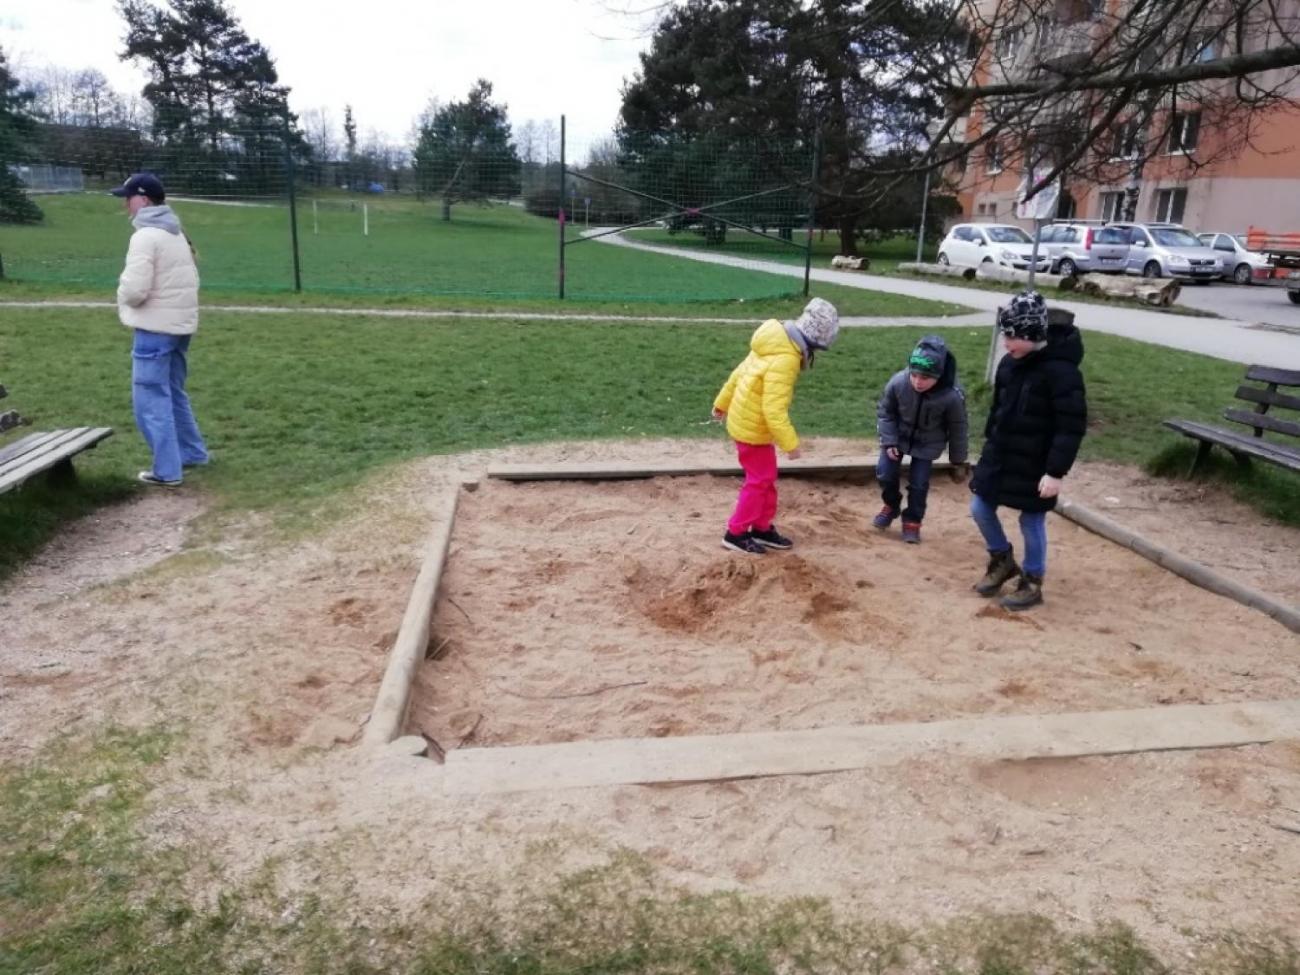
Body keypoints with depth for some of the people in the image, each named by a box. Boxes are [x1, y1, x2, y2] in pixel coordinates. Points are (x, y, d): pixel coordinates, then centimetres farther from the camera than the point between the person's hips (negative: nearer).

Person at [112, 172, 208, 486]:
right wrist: (170, 301, 10)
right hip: (181, 324, 9)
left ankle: (166, 470, 0)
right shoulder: (176, 234, 13)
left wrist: (123, 291, 0)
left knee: (151, 400, -2)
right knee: (173, 394, 21)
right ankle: (192, 452, 29)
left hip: (155, 329, -9)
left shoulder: (145, 236, -16)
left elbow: (135, 289, -21)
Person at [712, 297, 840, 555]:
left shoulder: (776, 344, 2)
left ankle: (762, 528, 29)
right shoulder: (784, 360, -29)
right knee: (759, 481, 3)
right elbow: (774, 410, -30)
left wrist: (723, 403, 23)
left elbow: (739, 373, 12)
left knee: (767, 478, 18)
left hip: (745, 420, 9)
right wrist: (790, 443, -23)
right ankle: (736, 533, 13)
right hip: (753, 427, -9)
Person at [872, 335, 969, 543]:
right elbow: (885, 412, -11)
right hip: (898, 435, 2)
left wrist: (958, 462, -4)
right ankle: (891, 506, 31)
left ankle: (912, 521, 25)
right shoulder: (898, 382, -31)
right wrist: (889, 441, -15)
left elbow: (957, 429, -15)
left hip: (928, 443, -1)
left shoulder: (952, 396, -33)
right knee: (885, 474, 1)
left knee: (919, 484, 0)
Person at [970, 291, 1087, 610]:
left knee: (1032, 522, 6)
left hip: (1034, 465, -7)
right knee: (980, 509, 10)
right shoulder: (1010, 362, 1)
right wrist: (990, 443, 18)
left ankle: (1032, 583, 25)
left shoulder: (1060, 371, -21)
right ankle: (1002, 561, 34)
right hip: (1000, 454, 7)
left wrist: (1056, 471, -22)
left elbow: (1072, 427, -21)